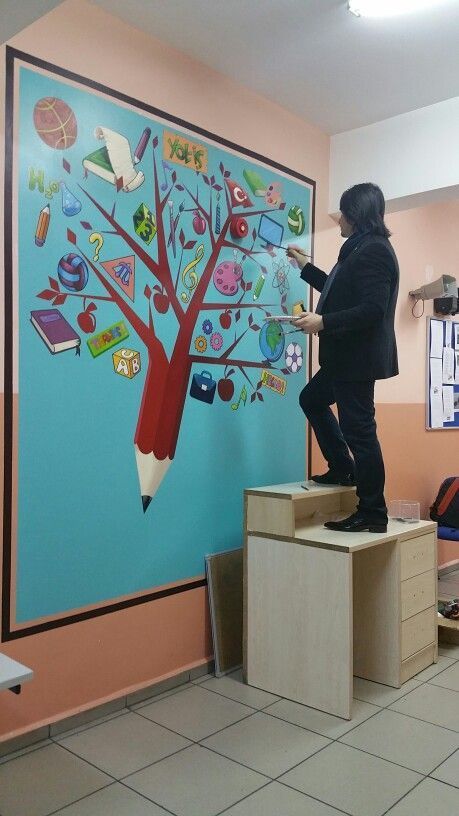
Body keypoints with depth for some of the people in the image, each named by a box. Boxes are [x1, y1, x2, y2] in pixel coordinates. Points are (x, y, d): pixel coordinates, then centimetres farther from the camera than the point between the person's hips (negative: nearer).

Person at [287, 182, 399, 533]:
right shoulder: (363, 248, 16)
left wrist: (323, 322, -26)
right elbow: (341, 293, 29)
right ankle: (343, 469, 28)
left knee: (359, 429, -6)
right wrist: (306, 266, 33)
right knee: (312, 399, 23)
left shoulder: (373, 250, -16)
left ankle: (373, 514, 5)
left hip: (359, 356, -11)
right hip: (347, 355, 11)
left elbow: (373, 308, -25)